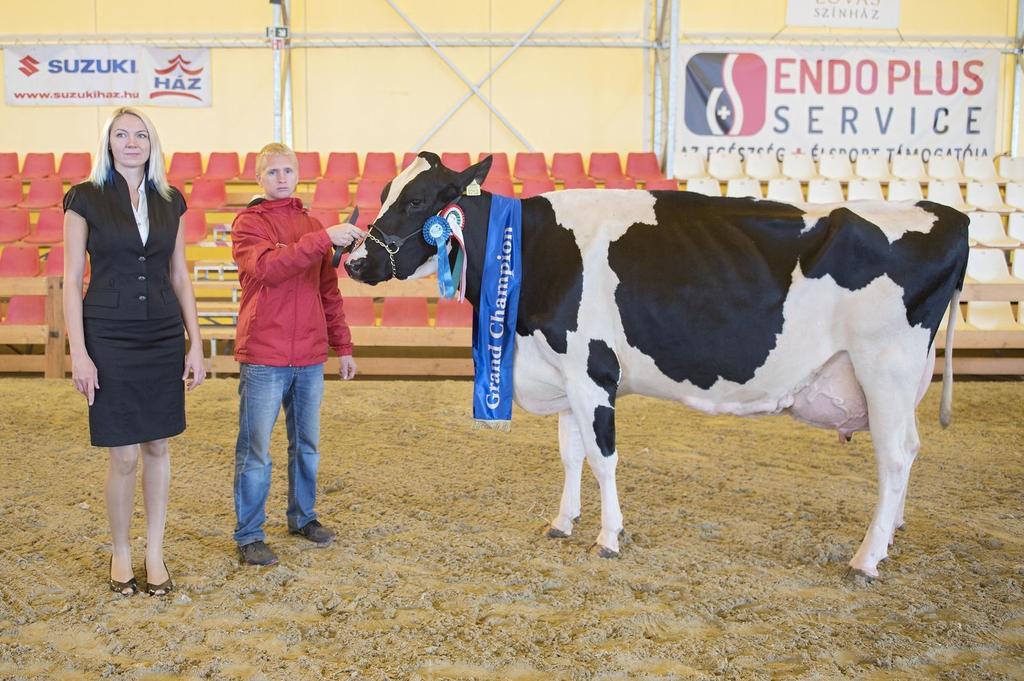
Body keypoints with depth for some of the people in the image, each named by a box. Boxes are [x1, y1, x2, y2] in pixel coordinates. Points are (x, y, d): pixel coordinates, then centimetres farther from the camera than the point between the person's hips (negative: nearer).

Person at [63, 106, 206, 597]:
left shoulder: (170, 201, 8)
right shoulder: (85, 198, -1)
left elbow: (180, 276, 10)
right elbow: (71, 280, -3)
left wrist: (195, 344, 6)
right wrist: (78, 352, -10)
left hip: (164, 336, 3)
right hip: (109, 337, -3)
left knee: (157, 447, 8)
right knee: (123, 456, 0)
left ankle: (154, 553, 22)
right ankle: (120, 553, 21)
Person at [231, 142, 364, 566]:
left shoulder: (313, 227, 14)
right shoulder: (249, 223, -3)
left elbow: (329, 291, 17)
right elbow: (268, 266, -23)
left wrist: (343, 346, 14)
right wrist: (323, 239, -29)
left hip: (310, 358, 5)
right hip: (263, 358, -5)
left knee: (307, 445, 15)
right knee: (255, 450, 1)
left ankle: (303, 516, 32)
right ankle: (248, 535, 12)